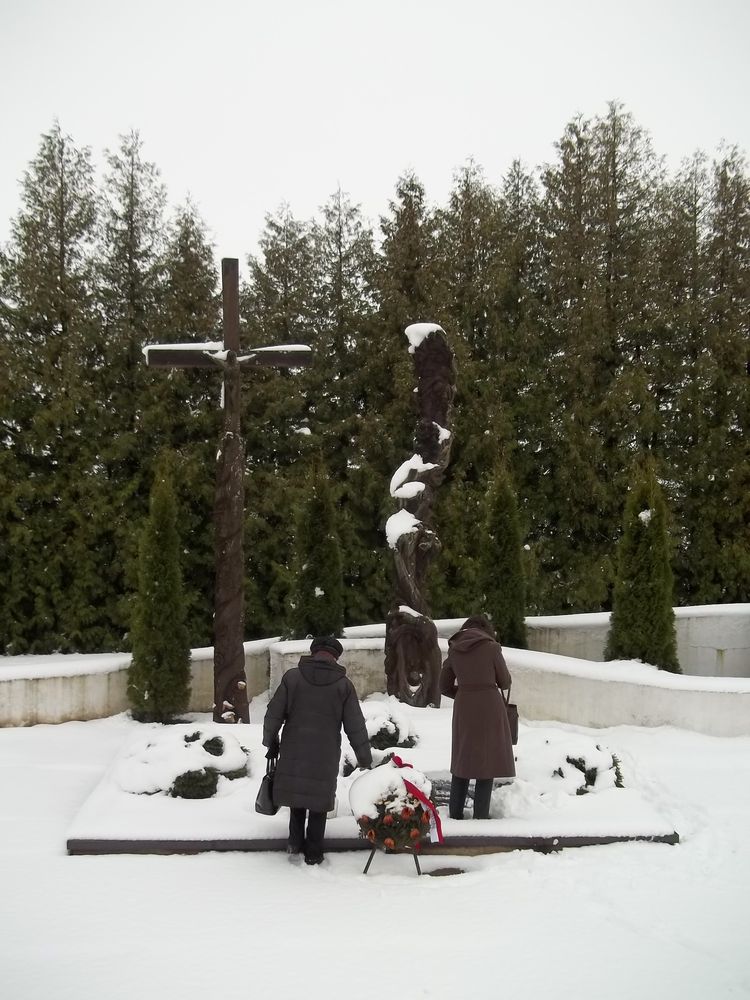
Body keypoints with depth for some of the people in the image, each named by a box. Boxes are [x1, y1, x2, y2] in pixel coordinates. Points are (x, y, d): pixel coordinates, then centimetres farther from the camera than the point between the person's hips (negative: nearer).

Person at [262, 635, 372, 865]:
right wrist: (365, 759, 10)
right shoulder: (343, 684, -3)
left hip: (293, 753, 1)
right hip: (325, 757, -1)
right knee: (319, 802, 10)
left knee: (296, 791, 19)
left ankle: (295, 842, 17)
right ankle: (313, 853, 14)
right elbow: (356, 727, 0)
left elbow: (273, 714, 0)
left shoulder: (292, 677, -3)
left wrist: (270, 743, 15)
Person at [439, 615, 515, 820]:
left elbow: (444, 686, 10)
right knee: (487, 761, 4)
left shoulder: (454, 649, 6)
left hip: (463, 710, 4)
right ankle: (480, 816, 4)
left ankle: (455, 814, 19)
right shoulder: (491, 647, -6)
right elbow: (504, 682, 3)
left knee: (462, 760, 15)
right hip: (489, 707, -4)